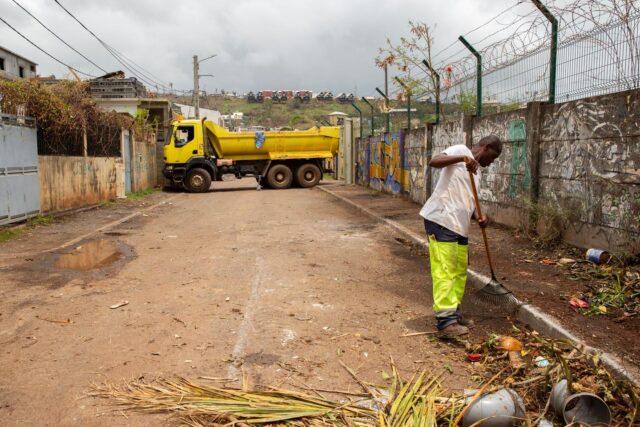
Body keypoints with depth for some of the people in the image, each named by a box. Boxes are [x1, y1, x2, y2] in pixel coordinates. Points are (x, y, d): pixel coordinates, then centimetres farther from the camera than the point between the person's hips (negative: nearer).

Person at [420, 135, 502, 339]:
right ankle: (445, 322, -9)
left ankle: (453, 315, 23)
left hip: (460, 225, 9)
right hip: (441, 220, -9)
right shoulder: (460, 150, -2)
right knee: (445, 271, -10)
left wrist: (479, 216, 2)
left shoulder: (477, 172, 23)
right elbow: (433, 162, -19)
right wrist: (462, 158, -31)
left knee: (460, 271, 12)